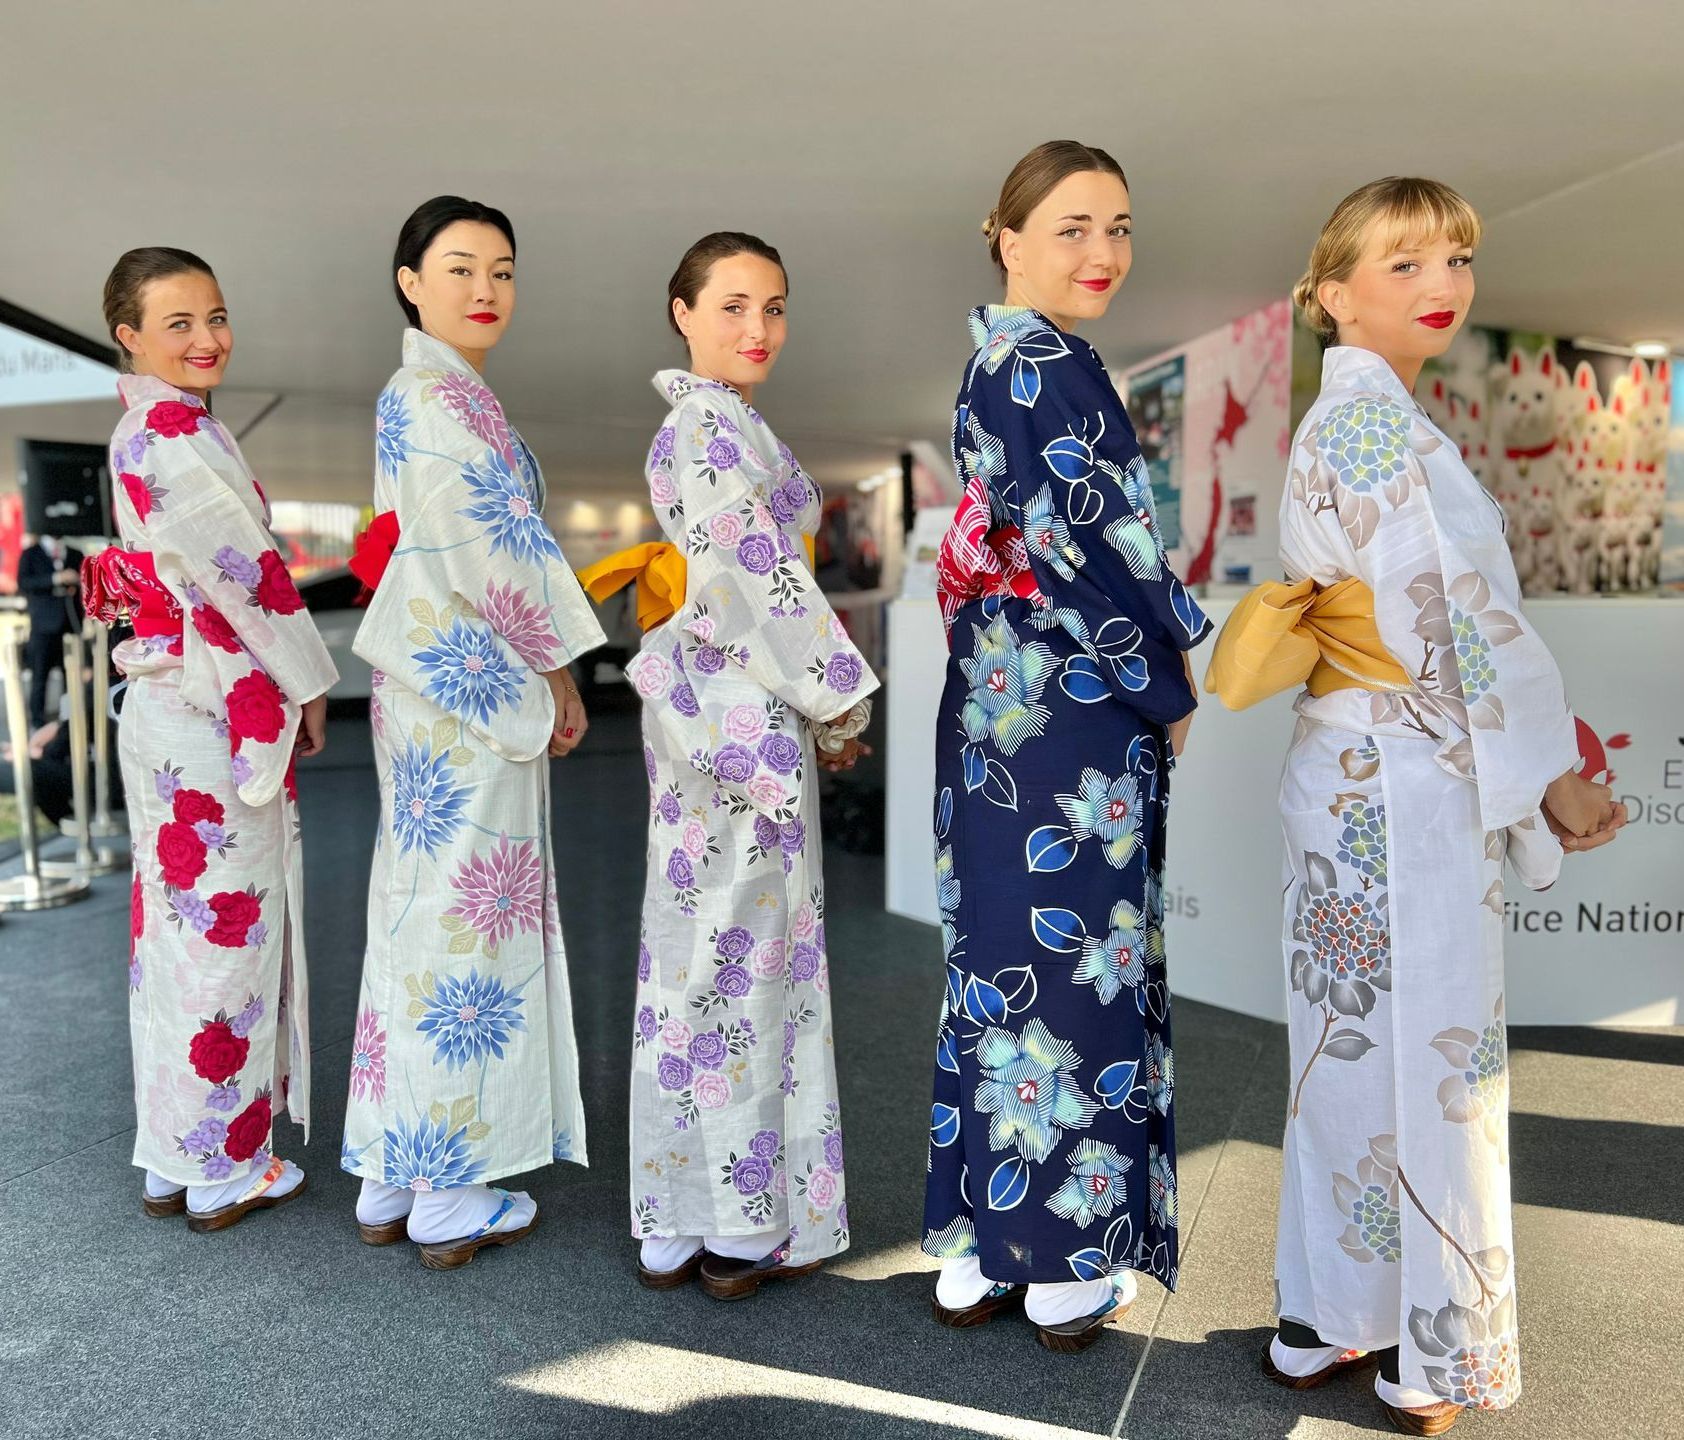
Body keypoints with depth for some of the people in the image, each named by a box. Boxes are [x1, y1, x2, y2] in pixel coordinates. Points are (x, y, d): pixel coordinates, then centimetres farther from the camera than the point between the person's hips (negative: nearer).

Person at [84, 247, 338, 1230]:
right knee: (229, 929, 1)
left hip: (167, 707, 10)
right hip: (218, 717, -10)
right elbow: (246, 571, -17)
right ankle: (227, 1167, 15)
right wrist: (310, 684, -5)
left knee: (179, 924, 15)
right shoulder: (181, 434, -16)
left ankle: (172, 1160, 28)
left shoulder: (141, 432, 14)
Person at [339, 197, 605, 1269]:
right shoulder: (446, 394, -11)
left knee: (421, 907, 12)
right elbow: (496, 551, -18)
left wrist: (538, 672, 19)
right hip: (475, 680, -10)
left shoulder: (408, 394, 19)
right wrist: (558, 672, -8)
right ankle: (451, 1192, 9)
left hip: (430, 682, 10)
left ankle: (393, 1176, 23)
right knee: (467, 912, -3)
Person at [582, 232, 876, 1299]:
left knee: (696, 953, 12)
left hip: (710, 717, 10)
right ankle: (744, 1228, 11)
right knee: (746, 960, -2)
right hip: (746, 717, -10)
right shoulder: (716, 424, -12)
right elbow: (765, 578, -17)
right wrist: (839, 703, -8)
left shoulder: (692, 424, 18)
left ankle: (679, 1224, 24)